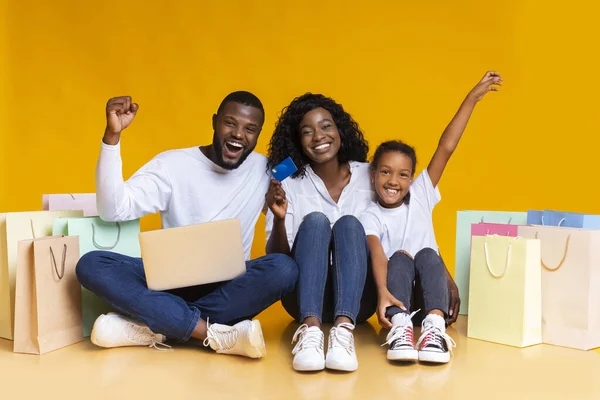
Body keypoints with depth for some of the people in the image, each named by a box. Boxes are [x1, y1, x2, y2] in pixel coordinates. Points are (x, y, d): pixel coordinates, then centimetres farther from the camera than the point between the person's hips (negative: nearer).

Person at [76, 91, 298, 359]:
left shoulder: (265, 171, 2)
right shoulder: (173, 164, -1)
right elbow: (113, 210, -13)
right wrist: (112, 135, -21)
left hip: (231, 289, 0)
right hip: (170, 283, 0)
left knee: (284, 268, -31)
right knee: (91, 265, -24)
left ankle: (153, 327, -26)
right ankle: (215, 334, -32)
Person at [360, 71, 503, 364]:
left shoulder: (420, 195, 1)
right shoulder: (370, 216, -6)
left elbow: (446, 148, -5)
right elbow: (376, 253, -25)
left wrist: (471, 99, -10)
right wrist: (382, 291, -45)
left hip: (427, 285, 2)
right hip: (394, 287, -2)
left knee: (427, 254, -25)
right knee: (399, 257, -27)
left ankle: (434, 326, -47)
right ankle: (400, 326, -49)